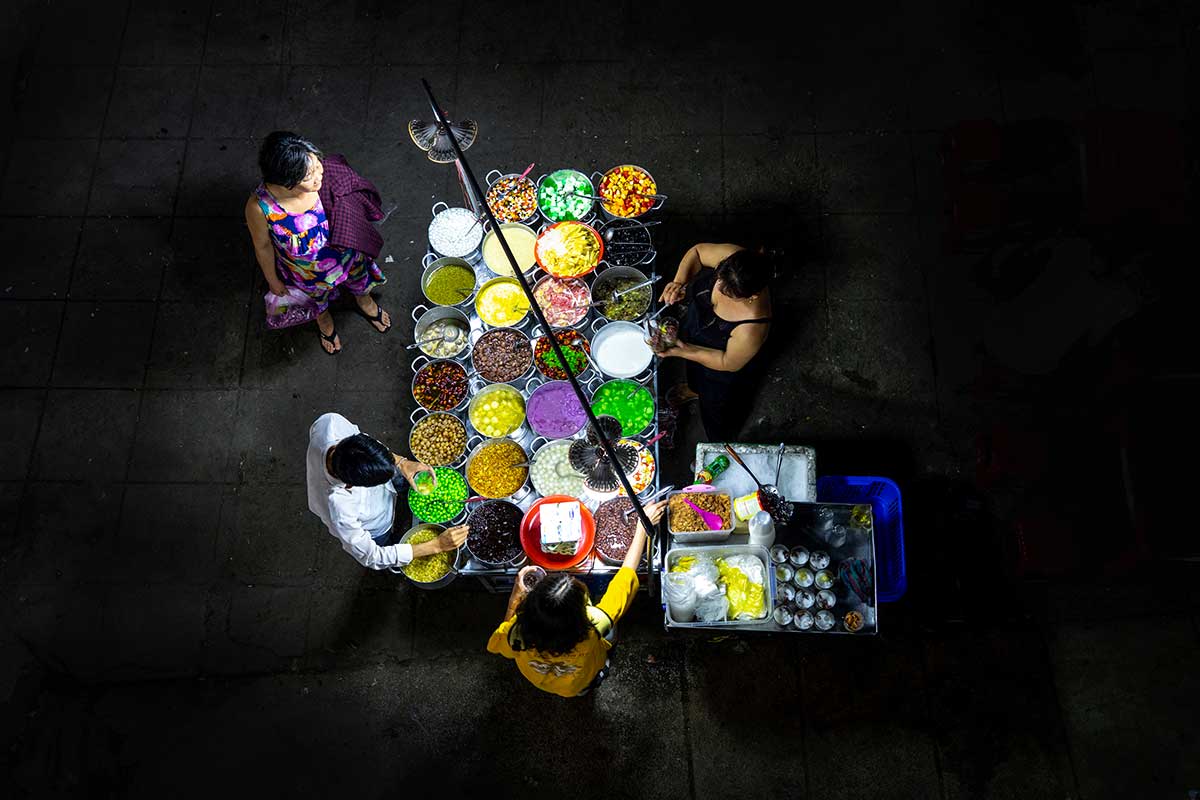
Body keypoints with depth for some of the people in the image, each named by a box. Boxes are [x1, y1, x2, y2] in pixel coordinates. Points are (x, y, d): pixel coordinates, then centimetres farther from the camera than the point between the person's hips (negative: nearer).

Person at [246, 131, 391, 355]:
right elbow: (263, 247, -18)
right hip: (309, 273, -2)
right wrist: (273, 280, -1)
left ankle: (365, 302, 71)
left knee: (359, 282, 34)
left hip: (347, 251, 2)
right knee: (317, 297, 33)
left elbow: (346, 209, -11)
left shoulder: (326, 172, -34)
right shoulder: (260, 207, -40)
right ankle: (323, 319, 69)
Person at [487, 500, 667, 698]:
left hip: (537, 681, 1)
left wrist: (514, 598, -19)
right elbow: (627, 574, -32)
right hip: (580, 686, -1)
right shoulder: (593, 626, -47)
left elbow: (496, 645, -15)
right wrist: (643, 525, -21)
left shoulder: (518, 633, -44)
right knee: (609, 630, 21)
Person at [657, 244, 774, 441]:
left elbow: (729, 363, -27)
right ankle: (695, 388, 77)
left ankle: (722, 445, 62)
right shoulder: (729, 255, -35)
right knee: (693, 369, 39)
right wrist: (679, 282, -31)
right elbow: (697, 251, -14)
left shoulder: (751, 328, -46)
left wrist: (683, 351, -30)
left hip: (722, 374, -5)